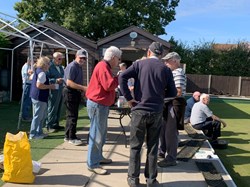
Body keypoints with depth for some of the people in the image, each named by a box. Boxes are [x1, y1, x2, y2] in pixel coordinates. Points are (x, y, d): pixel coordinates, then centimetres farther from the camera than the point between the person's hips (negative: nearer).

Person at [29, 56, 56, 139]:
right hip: (40, 98, -11)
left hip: (35, 96, 11)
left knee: (43, 115, 19)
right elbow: (39, 85, -25)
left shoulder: (37, 71, 13)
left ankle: (39, 132, 27)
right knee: (38, 116, -2)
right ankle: (33, 134, 5)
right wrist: (50, 86, -14)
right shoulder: (42, 73, -18)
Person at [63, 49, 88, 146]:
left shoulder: (79, 67, 13)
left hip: (76, 93, 10)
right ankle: (72, 138, 4)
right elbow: (69, 83, -24)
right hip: (70, 93, -10)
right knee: (72, 116, -5)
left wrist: (83, 90, 15)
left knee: (71, 115, 15)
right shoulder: (72, 66, -16)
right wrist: (83, 88, -25)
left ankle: (67, 136, 25)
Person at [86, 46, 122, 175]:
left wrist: (119, 77, 5)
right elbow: (109, 85, -26)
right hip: (97, 104, -11)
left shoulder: (105, 66, 16)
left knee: (102, 133, 19)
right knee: (96, 134, -6)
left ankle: (98, 157, 31)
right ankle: (92, 164, 1)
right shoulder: (103, 66, -18)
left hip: (101, 104, 11)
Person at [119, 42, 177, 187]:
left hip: (139, 110, -1)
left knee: (136, 146, 9)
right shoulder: (166, 69, 4)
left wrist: (129, 98, -6)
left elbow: (122, 77, -13)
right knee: (153, 146, 11)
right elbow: (173, 93, 5)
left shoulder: (139, 64, 1)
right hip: (157, 112, 1)